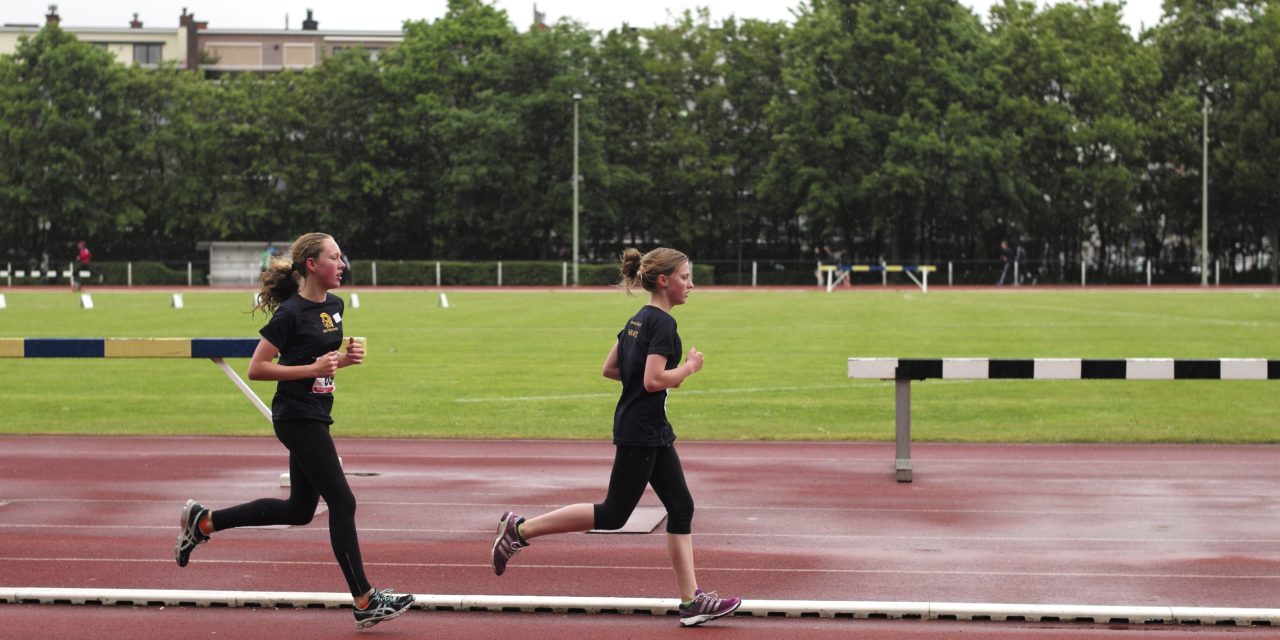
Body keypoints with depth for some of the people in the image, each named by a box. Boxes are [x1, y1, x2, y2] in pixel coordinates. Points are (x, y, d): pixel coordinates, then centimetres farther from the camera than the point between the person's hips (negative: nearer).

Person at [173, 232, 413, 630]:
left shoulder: (334, 305, 9)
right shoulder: (291, 313, -16)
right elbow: (256, 369, -16)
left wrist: (348, 358, 1)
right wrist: (313, 368, -21)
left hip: (316, 415, 9)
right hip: (297, 417, -9)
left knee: (300, 510, 16)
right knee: (342, 502, -7)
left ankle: (204, 521, 25)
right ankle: (365, 602, -2)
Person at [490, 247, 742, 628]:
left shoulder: (638, 320, 12)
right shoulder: (663, 324, -16)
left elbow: (610, 369, 14)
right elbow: (653, 380, -25)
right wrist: (688, 368, -10)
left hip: (652, 432, 10)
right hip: (641, 431, -10)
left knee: (681, 507, 7)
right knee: (613, 514, -3)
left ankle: (691, 601, 6)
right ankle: (520, 529, 3)